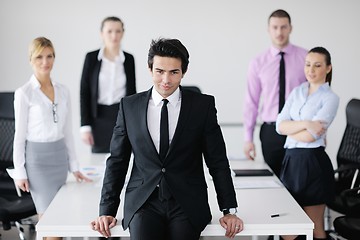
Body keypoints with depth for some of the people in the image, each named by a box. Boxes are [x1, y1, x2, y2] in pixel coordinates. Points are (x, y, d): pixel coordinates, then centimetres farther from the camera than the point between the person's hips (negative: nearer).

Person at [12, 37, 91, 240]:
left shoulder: (63, 91, 7)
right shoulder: (24, 93, -8)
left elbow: (68, 131, 12)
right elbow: (20, 134, -6)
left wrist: (74, 166, 11)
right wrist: (20, 172, -8)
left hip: (59, 155, 5)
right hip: (37, 157, -5)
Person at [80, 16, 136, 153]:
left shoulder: (128, 59, 4)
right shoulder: (92, 58, -2)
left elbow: (132, 92, 10)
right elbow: (84, 92, -1)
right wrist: (85, 126, -6)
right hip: (100, 118, -1)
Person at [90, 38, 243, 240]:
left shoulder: (203, 105, 3)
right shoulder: (129, 106, 7)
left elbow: (218, 161, 6)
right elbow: (117, 161, 10)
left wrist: (229, 210, 1)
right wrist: (107, 211, 5)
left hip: (187, 203, 0)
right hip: (143, 204, 0)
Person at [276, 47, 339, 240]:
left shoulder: (330, 98, -6)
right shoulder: (297, 92, 11)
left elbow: (309, 136, -16)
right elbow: (280, 125, -1)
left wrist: (289, 128, -1)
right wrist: (305, 124, -16)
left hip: (313, 163, -5)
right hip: (291, 159, 6)